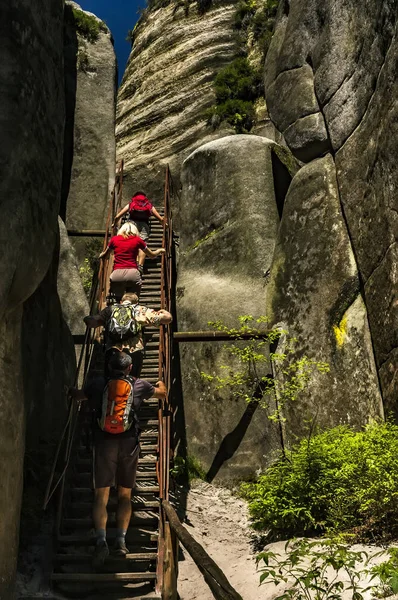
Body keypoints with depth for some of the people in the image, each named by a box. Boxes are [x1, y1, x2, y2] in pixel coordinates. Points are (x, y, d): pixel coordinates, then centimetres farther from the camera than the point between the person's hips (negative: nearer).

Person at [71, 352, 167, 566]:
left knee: (101, 495, -1)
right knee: (125, 495, 13)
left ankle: (101, 539, -18)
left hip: (104, 443, -1)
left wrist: (71, 390, 49)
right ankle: (121, 540, 5)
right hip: (129, 444, 1)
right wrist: (160, 384, 51)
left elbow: (77, 395, 25)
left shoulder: (99, 384, 6)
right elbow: (162, 393, 26)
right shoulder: (138, 385, 7)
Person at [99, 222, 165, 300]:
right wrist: (159, 250, 46)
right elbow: (152, 255, 25)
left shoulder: (114, 239, 15)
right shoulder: (137, 240, 12)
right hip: (132, 274, -1)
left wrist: (100, 255, 56)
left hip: (117, 274, 1)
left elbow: (104, 254, 32)